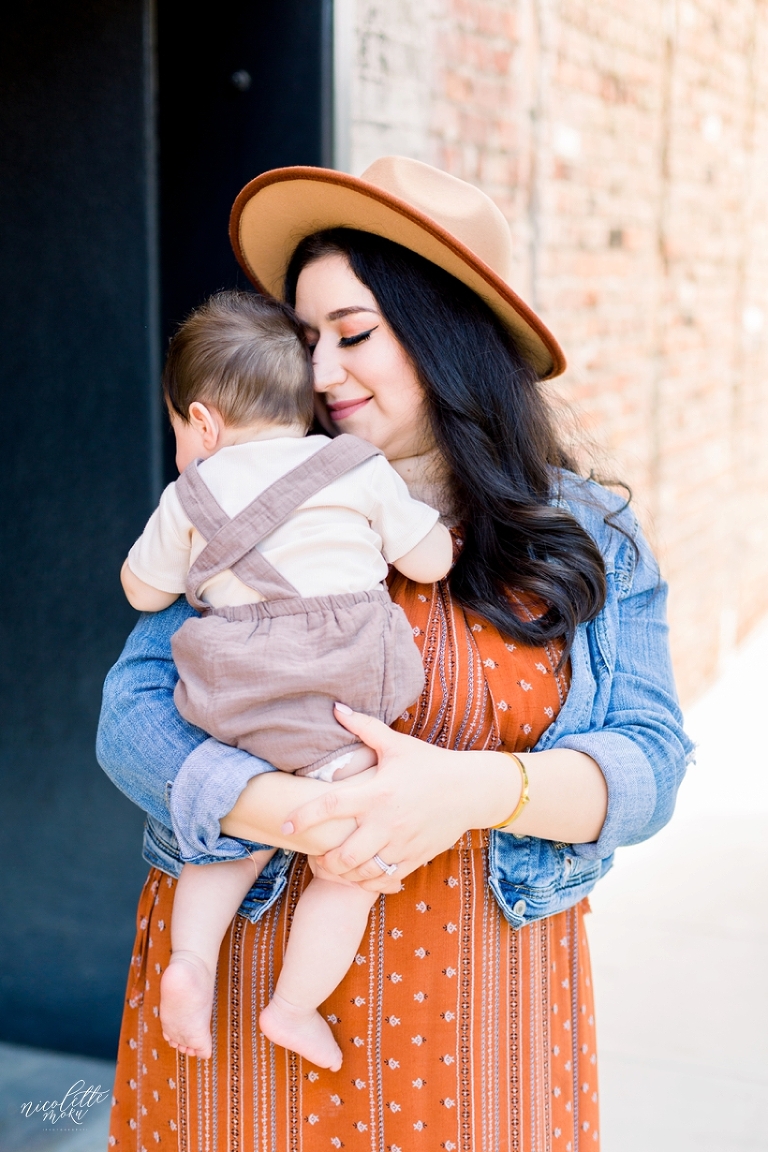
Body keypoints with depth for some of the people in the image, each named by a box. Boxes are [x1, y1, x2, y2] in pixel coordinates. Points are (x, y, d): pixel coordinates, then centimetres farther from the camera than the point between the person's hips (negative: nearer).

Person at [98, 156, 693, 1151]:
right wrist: (307, 819, -26)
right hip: (253, 984, 0)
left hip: (479, 1004, 1)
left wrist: (473, 790, -25)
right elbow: (135, 716, -8)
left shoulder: (590, 540, 1)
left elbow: (651, 761, -6)